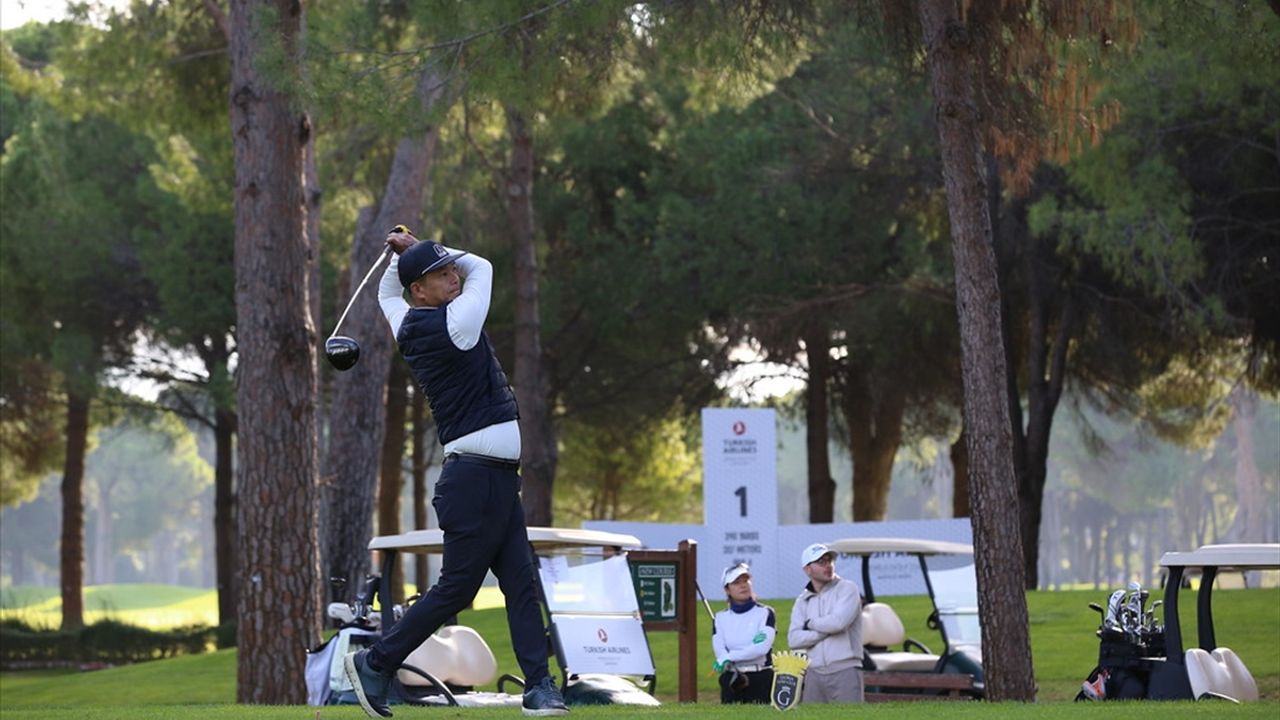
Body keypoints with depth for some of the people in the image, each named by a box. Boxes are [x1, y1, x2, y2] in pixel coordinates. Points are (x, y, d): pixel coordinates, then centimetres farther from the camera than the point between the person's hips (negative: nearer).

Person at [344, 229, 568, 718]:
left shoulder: (408, 325, 10)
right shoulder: (451, 325, -14)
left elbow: (387, 292, 33)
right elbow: (481, 267, 2)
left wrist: (404, 254, 19)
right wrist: (415, 251, 11)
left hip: (497, 479, 9)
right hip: (477, 479, -9)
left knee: (521, 581, 3)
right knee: (456, 588, -4)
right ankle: (376, 664, 5)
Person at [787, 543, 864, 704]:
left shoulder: (847, 589, 2)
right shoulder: (803, 600, 14)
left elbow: (838, 621, -16)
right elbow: (794, 639, 2)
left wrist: (810, 624, 1)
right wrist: (825, 630, -9)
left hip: (844, 670, -5)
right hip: (814, 671, 5)